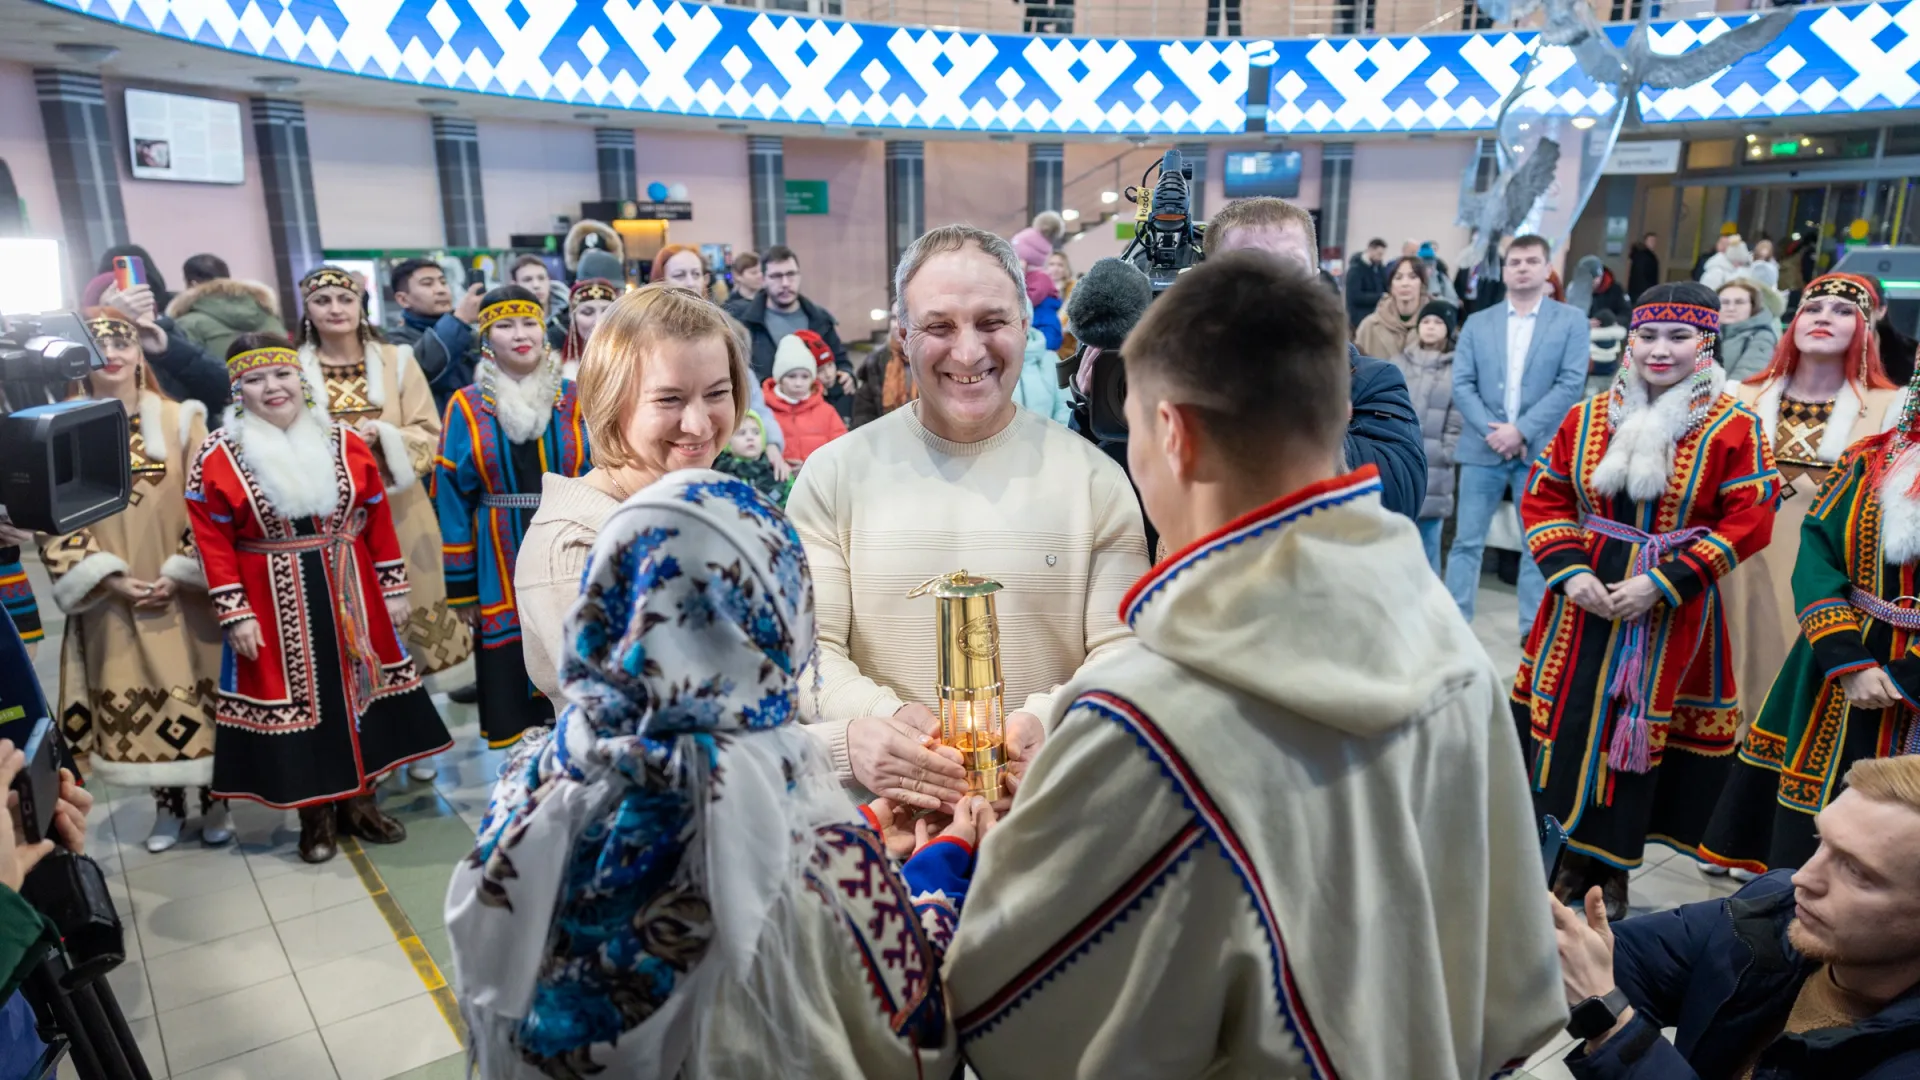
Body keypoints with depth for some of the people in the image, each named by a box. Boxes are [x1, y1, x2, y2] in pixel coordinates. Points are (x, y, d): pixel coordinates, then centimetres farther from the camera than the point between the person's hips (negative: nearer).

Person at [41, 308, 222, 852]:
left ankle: (214, 799, 17)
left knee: (198, 688, 3)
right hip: (112, 598, 1)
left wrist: (179, 573, -10)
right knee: (133, 698, 7)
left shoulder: (181, 420, 1)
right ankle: (167, 804, 22)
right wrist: (109, 578, -10)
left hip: (184, 591, -1)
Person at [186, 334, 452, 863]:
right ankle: (316, 815, 20)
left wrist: (393, 588, 4)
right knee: (295, 699, 5)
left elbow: (378, 518, 5)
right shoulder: (218, 458, -6)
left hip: (350, 597, 3)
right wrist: (235, 614, -11)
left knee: (356, 691, 10)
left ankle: (358, 801, 26)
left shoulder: (344, 442, 1)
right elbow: (213, 541, -6)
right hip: (275, 607, -2)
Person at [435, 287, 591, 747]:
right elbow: (452, 499, 3)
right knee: (510, 668, 5)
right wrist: (461, 586, 0)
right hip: (501, 566, 0)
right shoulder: (466, 407, 3)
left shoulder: (573, 398, 4)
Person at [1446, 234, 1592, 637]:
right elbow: (1462, 384, 2)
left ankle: (1535, 630, 15)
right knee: (1467, 541, 4)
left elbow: (1571, 384, -5)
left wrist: (1521, 430, -14)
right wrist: (1491, 430, -12)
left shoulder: (1571, 321, 4)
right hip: (1483, 446, 1)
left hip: (1540, 449, -1)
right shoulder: (1478, 323, 10)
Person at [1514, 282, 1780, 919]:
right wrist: (1569, 572, -9)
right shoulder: (1589, 418, 4)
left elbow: (1749, 523, -9)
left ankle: (1611, 870, 22)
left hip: (1674, 615, -3)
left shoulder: (1734, 429, -5)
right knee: (1570, 719, 7)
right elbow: (1544, 496, 6)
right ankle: (1572, 858, 26)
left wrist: (1663, 584, -17)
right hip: (1583, 602, 3)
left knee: (1640, 732, 4)